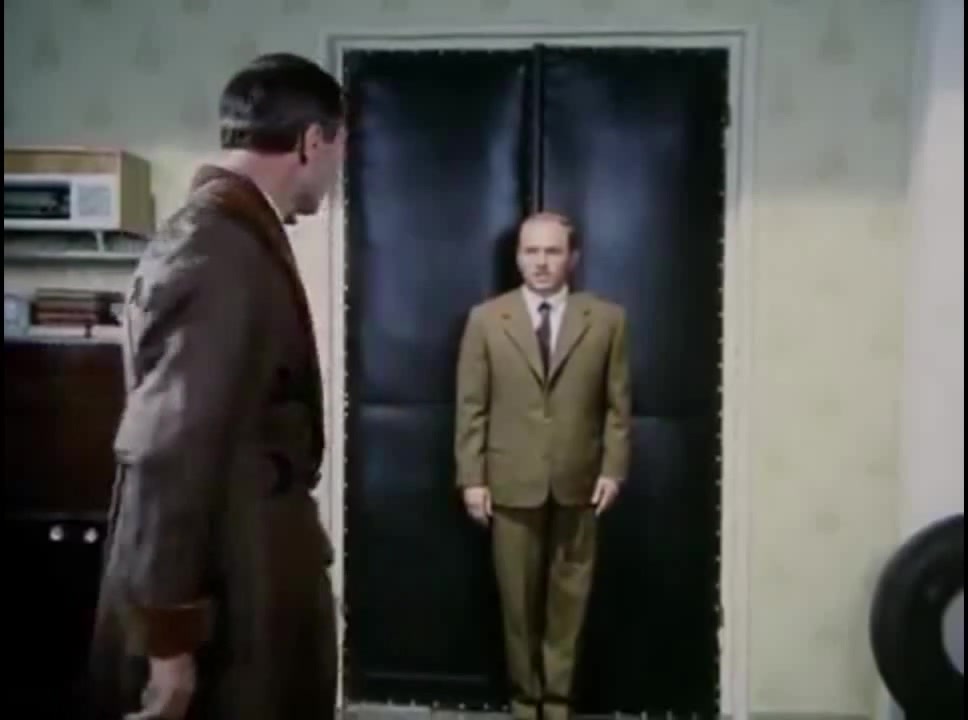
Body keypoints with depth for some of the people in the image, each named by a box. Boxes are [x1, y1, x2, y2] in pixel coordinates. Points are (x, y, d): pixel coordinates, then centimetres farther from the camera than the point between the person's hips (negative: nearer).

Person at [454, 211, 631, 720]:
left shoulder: (606, 319, 2)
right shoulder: (485, 319, 1)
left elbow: (617, 404, 3)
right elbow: (472, 406, -1)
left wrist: (613, 469, -3)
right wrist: (472, 477, -5)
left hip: (579, 482, 1)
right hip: (511, 483, 0)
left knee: (569, 597, 10)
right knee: (518, 599, 10)